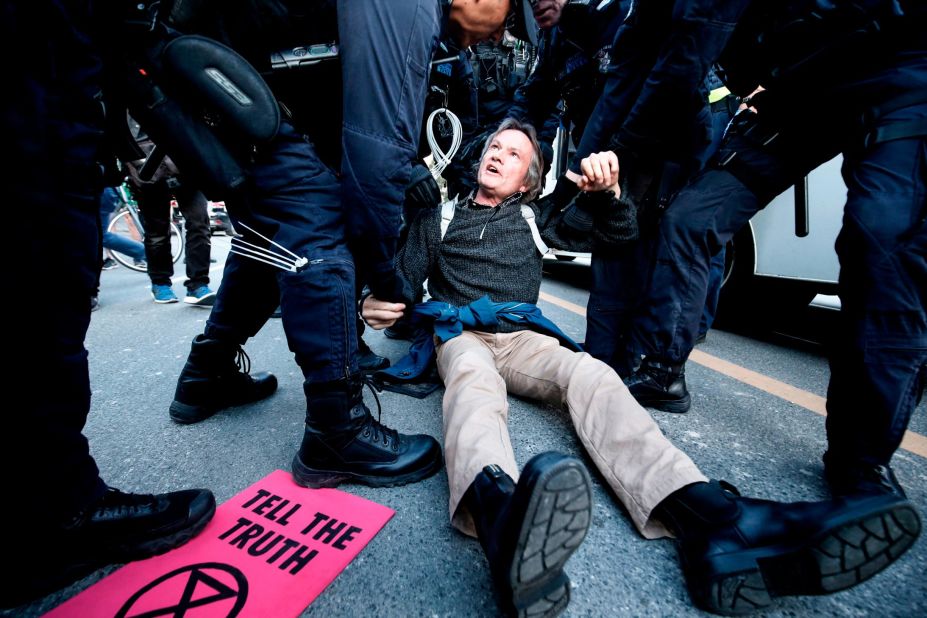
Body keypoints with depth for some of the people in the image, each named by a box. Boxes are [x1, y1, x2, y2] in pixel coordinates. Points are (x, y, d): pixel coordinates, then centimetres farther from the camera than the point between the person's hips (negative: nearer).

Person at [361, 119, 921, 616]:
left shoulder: (534, 219, 24)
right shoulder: (443, 216, 22)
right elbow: (404, 276, 17)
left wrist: (606, 191, -2)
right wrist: (380, 300, -6)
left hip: (522, 338, 2)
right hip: (461, 334, -1)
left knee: (589, 374, -30)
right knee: (474, 379, -38)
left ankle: (709, 519, -52)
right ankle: (499, 514, -70)